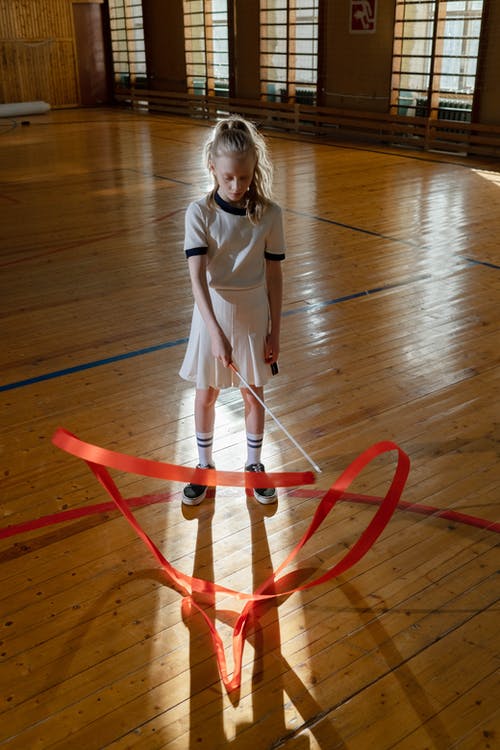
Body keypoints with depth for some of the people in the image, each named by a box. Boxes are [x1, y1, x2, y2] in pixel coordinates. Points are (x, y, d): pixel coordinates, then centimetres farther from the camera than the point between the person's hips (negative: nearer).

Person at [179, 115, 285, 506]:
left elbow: (274, 275, -2)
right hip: (213, 312, 0)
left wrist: (275, 331, -1)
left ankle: (254, 464, 36)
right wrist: (216, 331, -31)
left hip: (254, 313, 1)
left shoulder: (269, 214, -9)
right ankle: (205, 465, 35)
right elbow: (197, 276, -20)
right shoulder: (200, 213, -13)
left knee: (254, 394, 14)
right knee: (206, 394, 13)